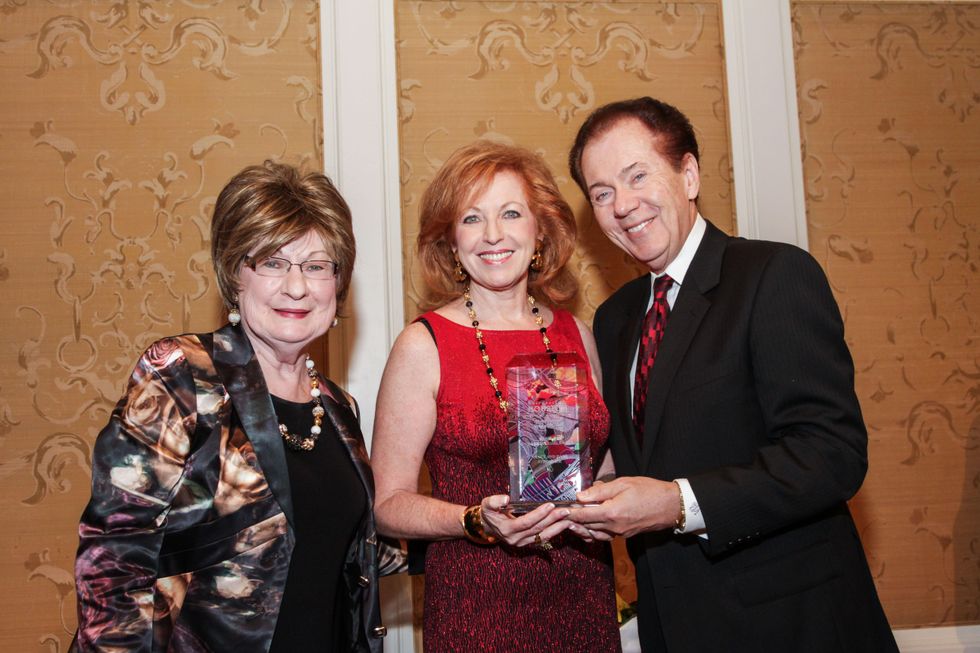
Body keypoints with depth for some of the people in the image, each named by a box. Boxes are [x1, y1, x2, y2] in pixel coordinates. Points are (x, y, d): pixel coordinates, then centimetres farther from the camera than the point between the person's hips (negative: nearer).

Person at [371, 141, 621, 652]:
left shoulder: (576, 335, 4)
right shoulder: (423, 345, -8)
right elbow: (389, 503, -8)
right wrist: (479, 522, -23)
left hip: (585, 606, 4)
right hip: (475, 610, -3)